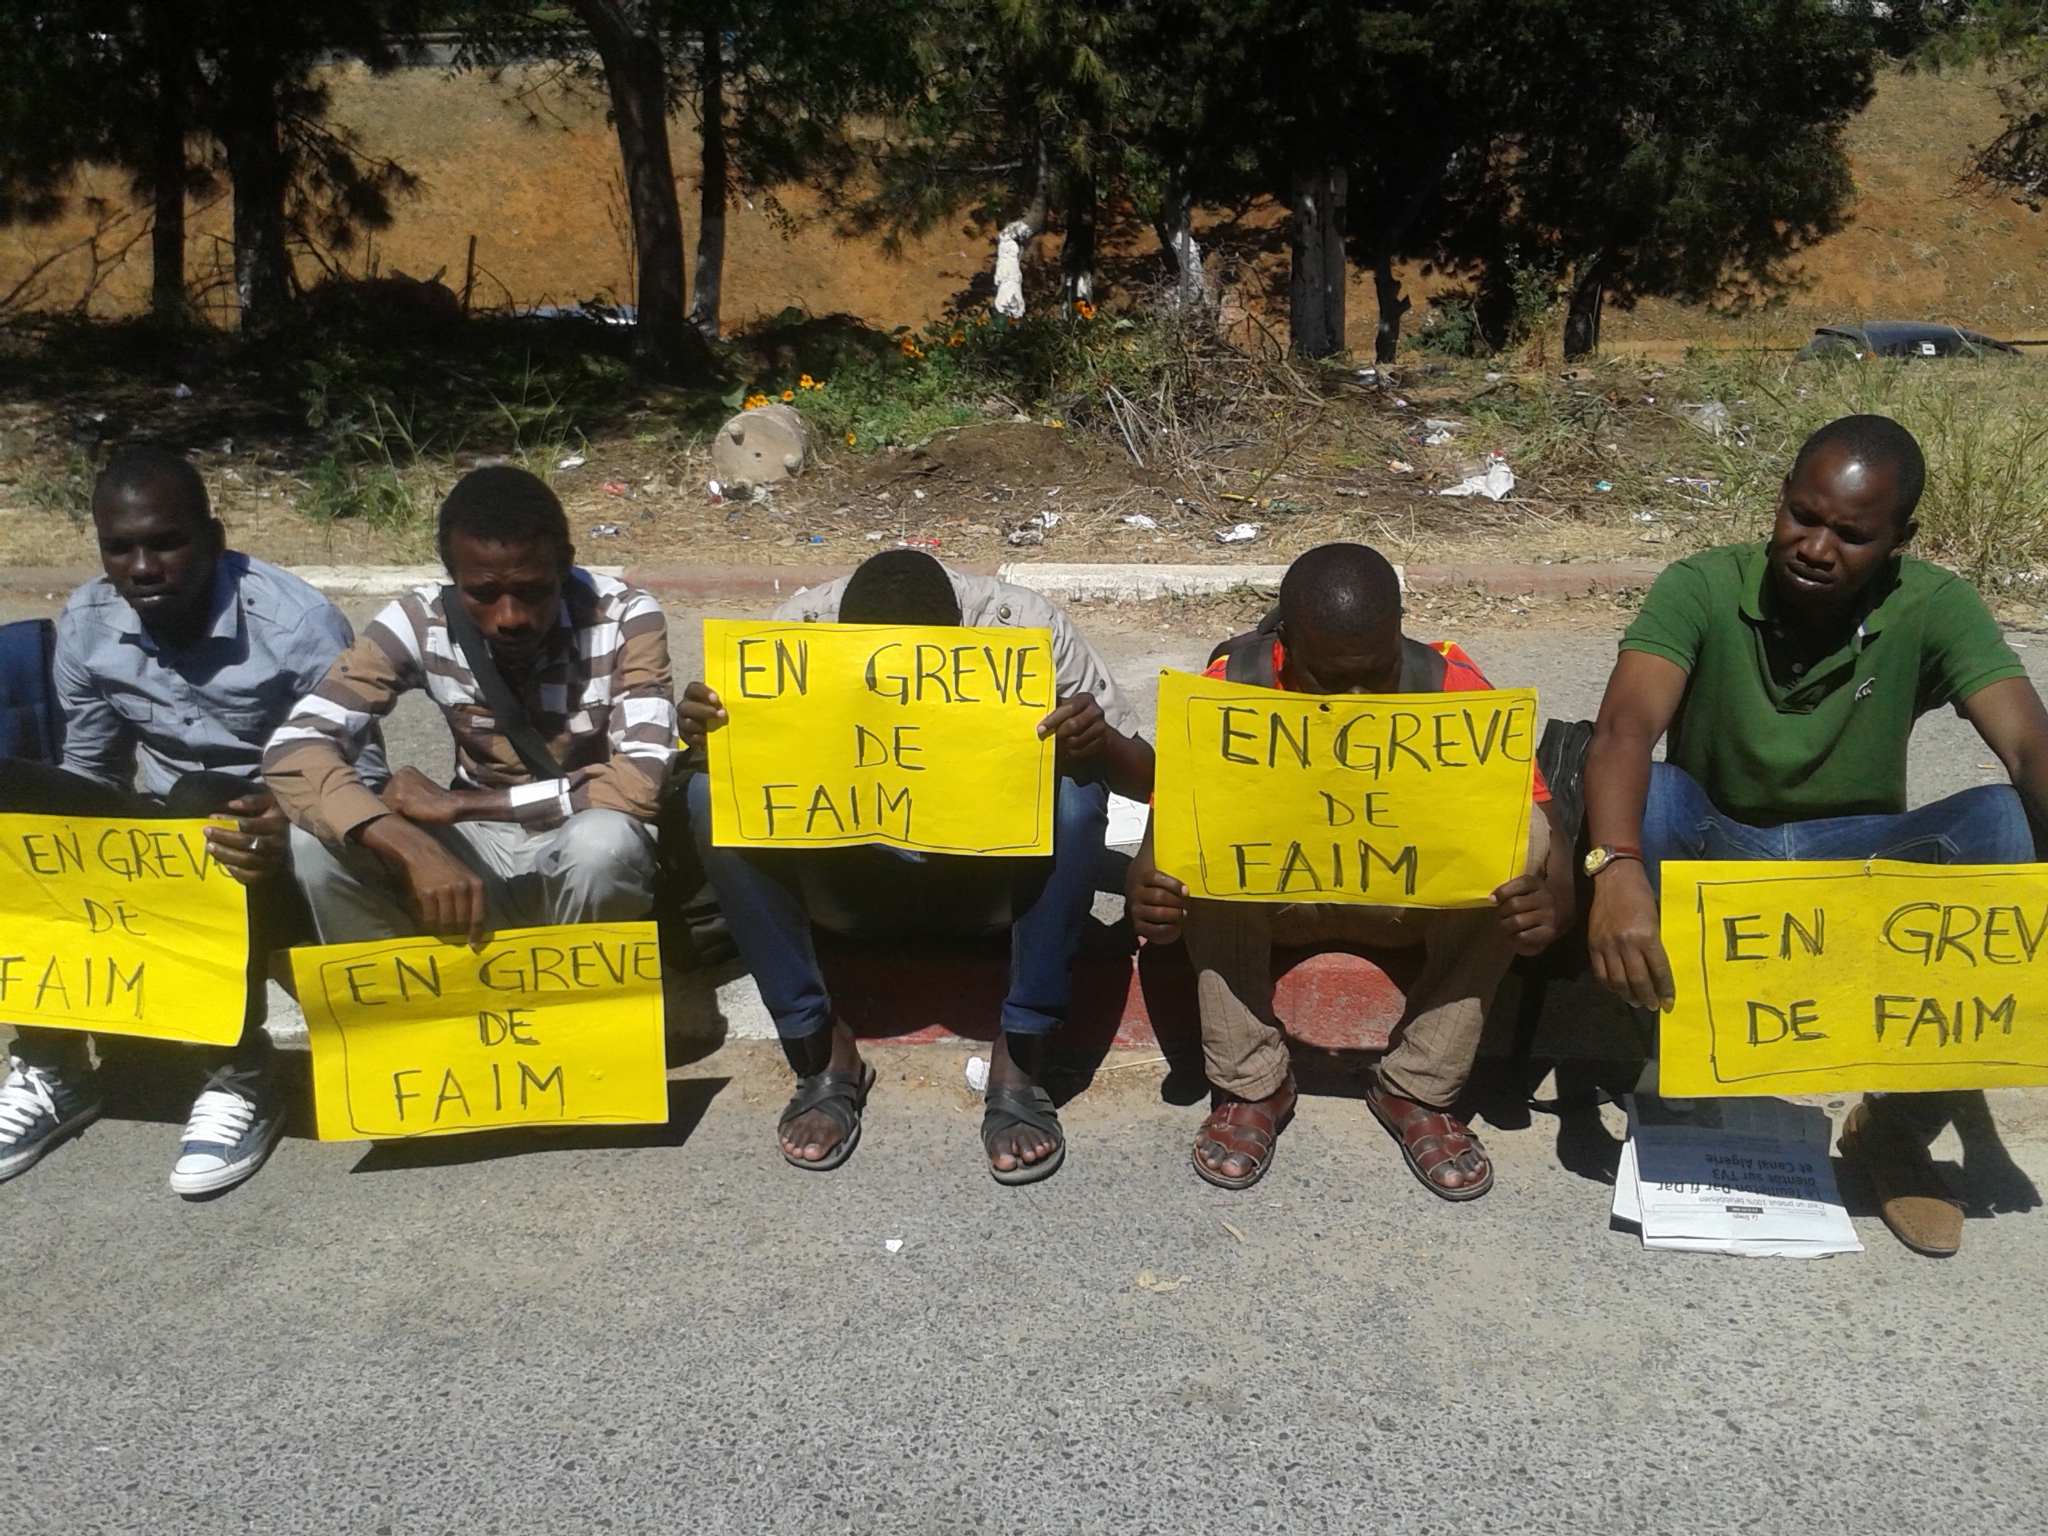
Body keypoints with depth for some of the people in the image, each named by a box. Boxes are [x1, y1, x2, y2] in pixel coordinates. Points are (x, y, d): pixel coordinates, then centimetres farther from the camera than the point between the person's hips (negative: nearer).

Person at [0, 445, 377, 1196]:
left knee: (204, 804, -37)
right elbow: (92, 773, 8)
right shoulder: (85, 625, -4)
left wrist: (299, 828, -39)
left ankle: (241, 1077, -21)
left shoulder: (297, 623, -19)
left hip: (276, 848, -5)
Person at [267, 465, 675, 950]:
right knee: (317, 841, -22)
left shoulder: (625, 618, -21)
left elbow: (642, 784, -30)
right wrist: (416, 851, -39)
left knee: (605, 841, -37)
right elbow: (293, 749, -22)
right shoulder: (421, 621, -14)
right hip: (479, 845, 3)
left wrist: (456, 803, -26)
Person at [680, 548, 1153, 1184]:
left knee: (1075, 798, -31)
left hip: (988, 879, -1)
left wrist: (1099, 744, -37)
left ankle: (1018, 1065, -20)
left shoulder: (1026, 625, -18)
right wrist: (701, 736, -30)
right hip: (847, 882, 1)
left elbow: (1147, 777, -14)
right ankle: (824, 1057, -16)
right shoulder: (802, 626, -16)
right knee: (711, 796, -24)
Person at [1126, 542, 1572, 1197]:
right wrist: (1149, 901, -44)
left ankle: (1418, 1090, -14)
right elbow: (1160, 847, -20)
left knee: (1519, 835, -27)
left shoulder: (1450, 687, -22)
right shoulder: (1232, 685, -23)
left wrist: (1548, 904, -45)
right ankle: (1250, 1085, -15)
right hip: (1272, 894, 0)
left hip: (1413, 900, 1)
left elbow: (1549, 853, -21)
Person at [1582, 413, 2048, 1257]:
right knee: (1649, 793, -33)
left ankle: (1902, 1122, -9)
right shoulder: (1702, 588, -18)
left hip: (1857, 865, 2)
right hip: (1712, 854, -1)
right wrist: (1616, 868, -53)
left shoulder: (1934, 609, -12)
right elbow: (1624, 731, -34)